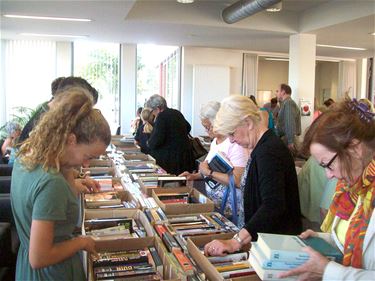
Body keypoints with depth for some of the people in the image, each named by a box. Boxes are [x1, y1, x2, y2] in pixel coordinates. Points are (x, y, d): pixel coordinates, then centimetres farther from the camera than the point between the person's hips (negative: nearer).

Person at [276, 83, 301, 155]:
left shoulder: (288, 103, -11)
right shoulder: (285, 103, 20)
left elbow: (290, 123, -20)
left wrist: (290, 142, -24)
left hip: (287, 140, -9)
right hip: (285, 139, 9)